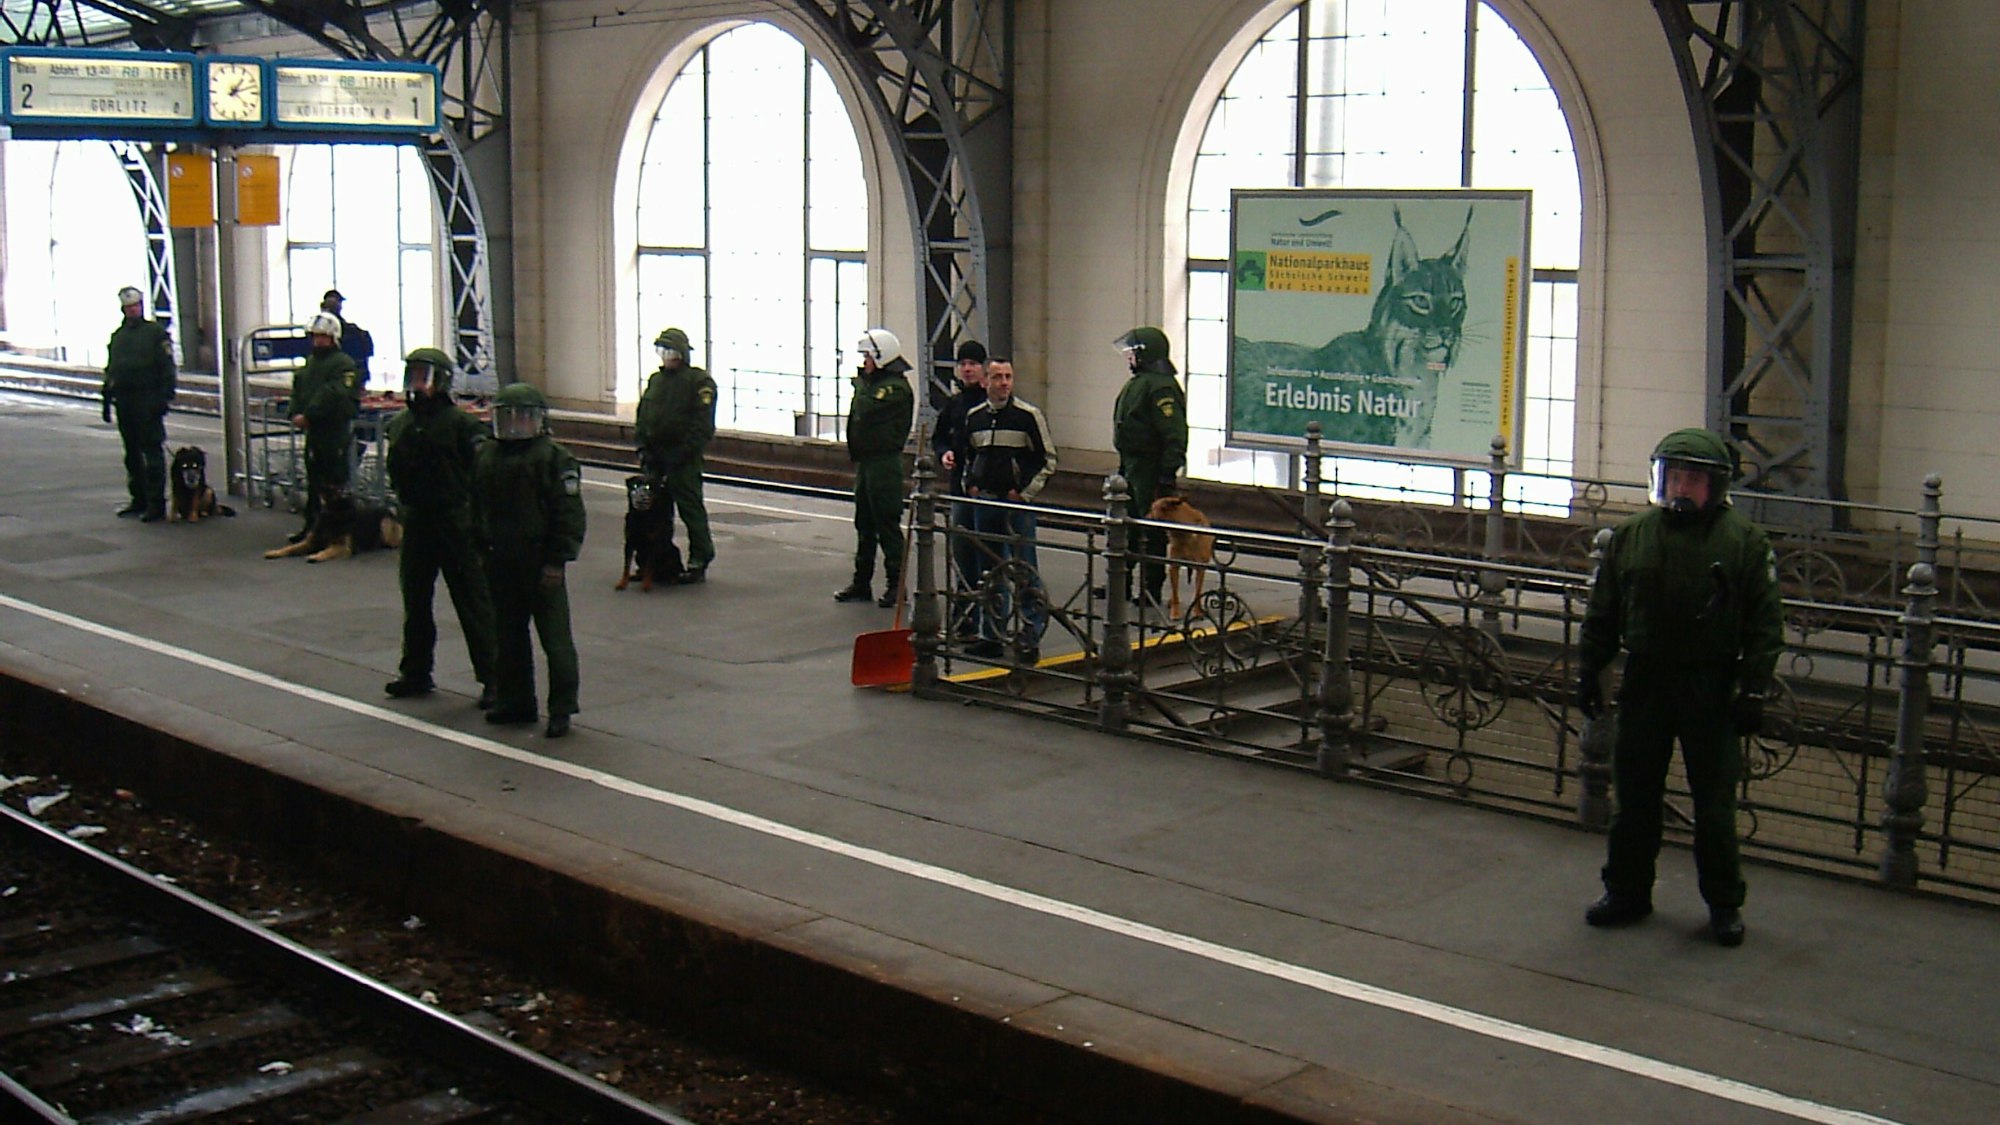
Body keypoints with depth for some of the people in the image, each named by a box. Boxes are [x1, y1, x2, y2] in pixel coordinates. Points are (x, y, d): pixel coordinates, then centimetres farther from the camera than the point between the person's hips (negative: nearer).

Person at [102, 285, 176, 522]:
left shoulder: (156, 332, -2)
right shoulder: (118, 335, 17)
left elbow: (167, 368, -7)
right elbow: (110, 370, 23)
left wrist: (164, 397, -16)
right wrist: (107, 398, 18)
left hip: (147, 402, -7)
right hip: (124, 401, 7)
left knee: (152, 451, -8)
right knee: (132, 453, 12)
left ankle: (156, 503, -7)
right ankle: (138, 499, 20)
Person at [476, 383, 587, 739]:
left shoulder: (554, 458, -8)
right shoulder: (486, 457, 10)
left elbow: (569, 513, -11)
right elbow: (476, 507, 19)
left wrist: (556, 561, -16)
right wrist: (480, 552, 14)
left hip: (540, 564, -6)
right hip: (500, 563, 6)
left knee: (555, 639, -2)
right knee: (507, 638, 15)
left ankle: (561, 710, 4)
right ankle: (514, 700, 27)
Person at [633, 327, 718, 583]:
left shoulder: (699, 381, -6)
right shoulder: (655, 380, 17)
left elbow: (702, 424, -13)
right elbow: (642, 416, 20)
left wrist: (685, 453, -19)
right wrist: (643, 449, 7)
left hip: (683, 459, -7)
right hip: (655, 457, 7)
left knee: (690, 508, -5)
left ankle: (699, 562, 0)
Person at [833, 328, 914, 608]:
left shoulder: (896, 388, -13)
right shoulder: (871, 382, 16)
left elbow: (866, 411, -23)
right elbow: (857, 416, 18)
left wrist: (861, 385, -9)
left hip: (885, 462, -10)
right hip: (865, 461, 10)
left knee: (887, 524, -5)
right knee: (864, 524, 14)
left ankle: (896, 584, 1)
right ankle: (861, 582, 22)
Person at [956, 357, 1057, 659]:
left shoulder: (1029, 415, -5)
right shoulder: (974, 417, 9)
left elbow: (1048, 460, -2)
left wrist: (1025, 493, -8)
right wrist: (970, 485, 9)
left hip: (1018, 503, -5)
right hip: (983, 502, 5)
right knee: (986, 571, 10)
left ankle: (1031, 639, -3)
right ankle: (989, 635, 19)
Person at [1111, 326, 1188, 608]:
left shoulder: (1161, 387, -19)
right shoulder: (1137, 383, 15)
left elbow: (1174, 436, -23)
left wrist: (1168, 474, -25)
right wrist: (1123, 465, 23)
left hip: (1150, 470, -11)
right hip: (1132, 467, 11)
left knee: (1151, 532, -3)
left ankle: (1152, 589, 4)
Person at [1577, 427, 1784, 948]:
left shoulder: (1745, 542, -4)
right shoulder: (1631, 536, 4)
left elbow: (1766, 625, -3)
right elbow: (1602, 612, 10)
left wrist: (1753, 690, -8)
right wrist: (1590, 672, 7)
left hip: (1711, 692, -3)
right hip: (1644, 684, 3)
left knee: (1715, 803, 4)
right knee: (1634, 796, 10)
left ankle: (1724, 904, 17)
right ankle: (1627, 891, 24)